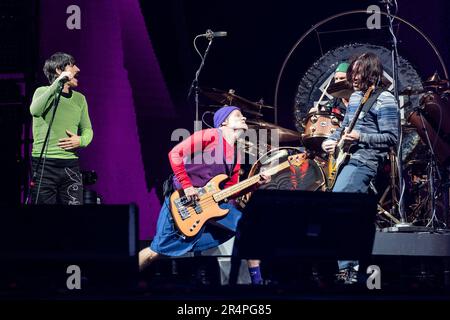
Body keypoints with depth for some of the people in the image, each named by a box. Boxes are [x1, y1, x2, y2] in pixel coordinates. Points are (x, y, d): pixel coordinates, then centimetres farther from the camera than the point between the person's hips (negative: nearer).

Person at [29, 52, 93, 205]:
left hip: (70, 165, 4)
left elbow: (87, 129, 20)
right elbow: (35, 111, -23)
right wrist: (58, 84, -25)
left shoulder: (79, 98, 13)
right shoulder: (43, 92, -1)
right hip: (44, 165, -4)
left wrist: (81, 141, -4)